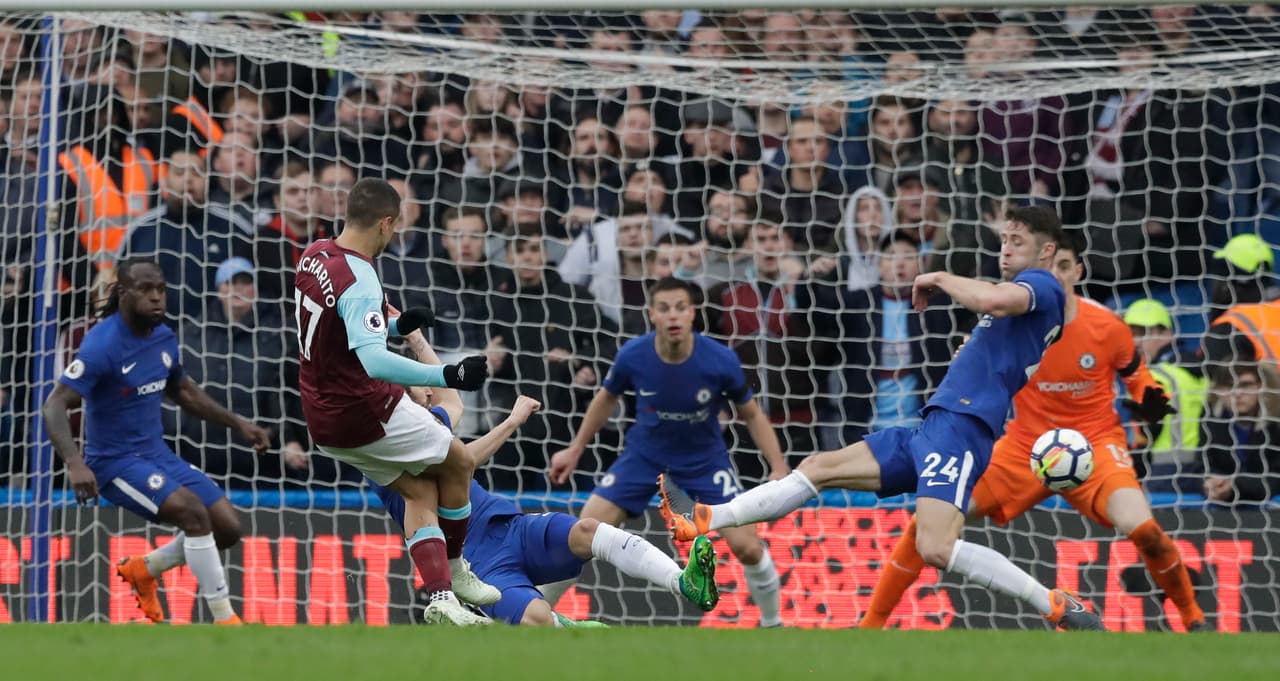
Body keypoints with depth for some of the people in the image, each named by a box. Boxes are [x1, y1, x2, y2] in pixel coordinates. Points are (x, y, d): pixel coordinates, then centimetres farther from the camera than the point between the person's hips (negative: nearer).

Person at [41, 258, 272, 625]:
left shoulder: (164, 337, 3)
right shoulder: (103, 344, -20)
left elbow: (183, 392, 23)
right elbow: (55, 405, -26)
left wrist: (238, 423, 16)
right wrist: (75, 464, -41)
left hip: (157, 454, 8)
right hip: (116, 461, -8)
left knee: (227, 528, 0)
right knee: (193, 511, -28)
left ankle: (142, 569, 23)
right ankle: (224, 620, -18)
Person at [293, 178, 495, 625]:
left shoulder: (314, 254, 1)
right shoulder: (359, 281, -27)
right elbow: (374, 361, -41)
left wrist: (397, 327, 21)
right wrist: (447, 376, -45)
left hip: (324, 417, 9)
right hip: (366, 412, -9)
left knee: (420, 491, 15)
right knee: (458, 463, 13)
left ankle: (441, 595, 3)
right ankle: (454, 571, 27)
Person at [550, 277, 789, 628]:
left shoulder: (721, 361, -25)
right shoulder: (632, 356, -21)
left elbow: (752, 415, -7)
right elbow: (607, 399, 2)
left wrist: (779, 467, -16)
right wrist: (575, 449, 8)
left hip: (706, 458, -1)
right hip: (644, 455, 1)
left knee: (746, 546, -13)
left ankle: (772, 624, 14)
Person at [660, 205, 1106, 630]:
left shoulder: (1041, 285, -6)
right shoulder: (1021, 293, 24)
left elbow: (993, 300, -29)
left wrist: (939, 279, -9)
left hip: (960, 428, -10)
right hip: (933, 428, 10)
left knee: (935, 549, -27)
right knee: (819, 468, 12)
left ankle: (1060, 607, -21)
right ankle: (704, 521, 16)